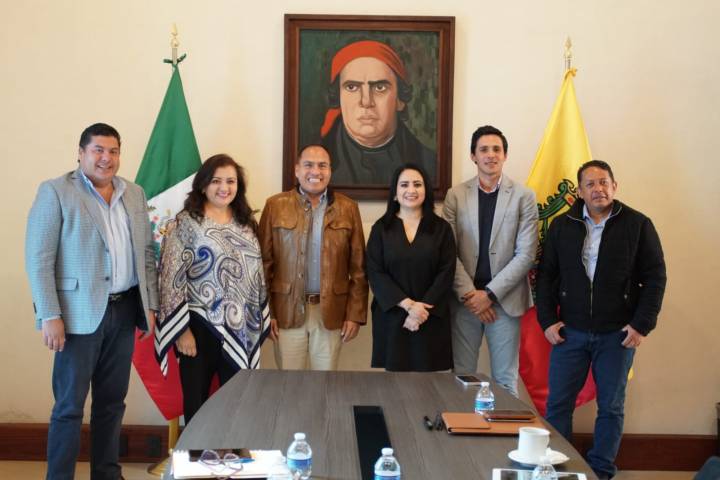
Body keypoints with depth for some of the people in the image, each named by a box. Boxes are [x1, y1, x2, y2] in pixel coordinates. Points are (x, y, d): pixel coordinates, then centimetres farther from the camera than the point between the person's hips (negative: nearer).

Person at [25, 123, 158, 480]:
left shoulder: (134, 194, 11)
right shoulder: (55, 191, -5)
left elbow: (146, 254, 14)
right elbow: (38, 259, -10)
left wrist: (149, 305, 8)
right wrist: (50, 316, -15)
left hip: (124, 310, 5)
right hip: (80, 312, -5)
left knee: (112, 401, 13)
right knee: (69, 404, 1)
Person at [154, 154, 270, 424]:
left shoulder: (245, 223, 11)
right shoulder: (185, 222, -8)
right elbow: (172, 279, -12)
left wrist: (262, 318, 11)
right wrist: (182, 329, -15)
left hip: (242, 328, 5)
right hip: (201, 326, -5)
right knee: (196, 400, 7)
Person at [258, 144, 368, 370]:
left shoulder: (348, 208, 4)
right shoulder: (275, 206, 1)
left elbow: (358, 267, 4)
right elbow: (264, 263, 1)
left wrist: (355, 314, -1)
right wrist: (265, 312, -3)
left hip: (331, 312, 1)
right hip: (287, 310, -1)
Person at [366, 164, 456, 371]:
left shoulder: (441, 228, 5)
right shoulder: (381, 228, 4)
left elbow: (446, 273, -2)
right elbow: (375, 273, -3)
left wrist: (423, 309, -12)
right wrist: (407, 304, -14)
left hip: (431, 319, 0)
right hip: (391, 317, 0)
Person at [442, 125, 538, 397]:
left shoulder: (524, 197, 1)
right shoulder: (456, 195, 5)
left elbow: (526, 254, -5)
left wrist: (490, 294, -11)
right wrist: (469, 293, -10)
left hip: (505, 300, -1)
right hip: (465, 300, 1)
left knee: (505, 380, 5)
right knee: (462, 376, 5)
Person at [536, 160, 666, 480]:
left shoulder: (638, 225, -2)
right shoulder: (562, 226, 3)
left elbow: (654, 277, -2)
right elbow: (546, 275, 6)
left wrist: (643, 324, -8)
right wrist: (547, 320, -1)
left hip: (617, 334, -1)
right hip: (570, 332, 2)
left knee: (611, 407, 9)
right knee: (558, 403, 5)